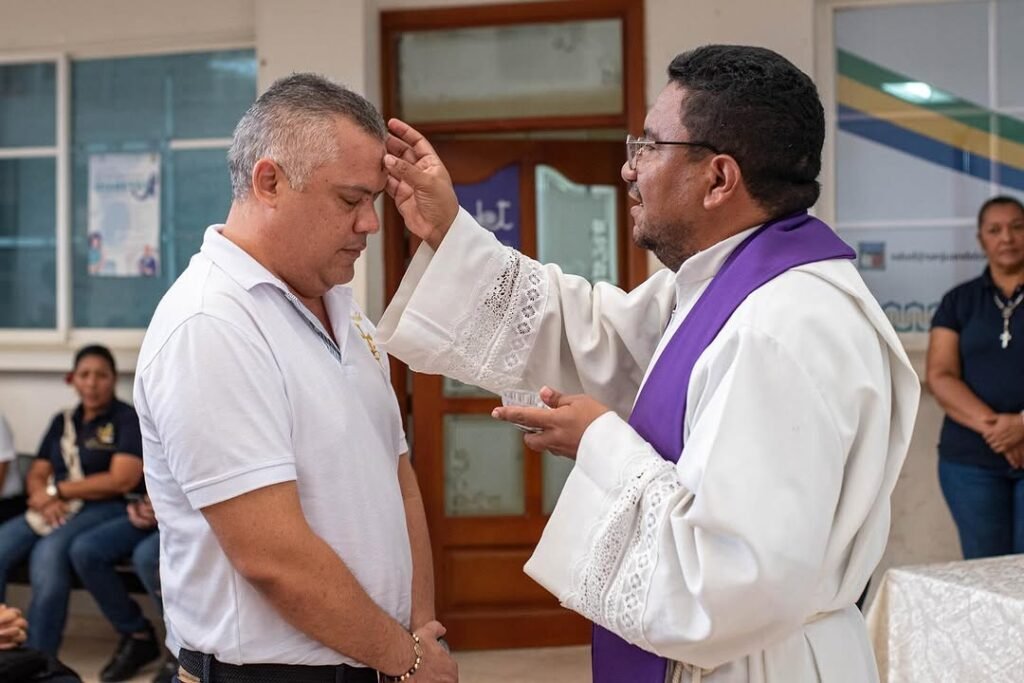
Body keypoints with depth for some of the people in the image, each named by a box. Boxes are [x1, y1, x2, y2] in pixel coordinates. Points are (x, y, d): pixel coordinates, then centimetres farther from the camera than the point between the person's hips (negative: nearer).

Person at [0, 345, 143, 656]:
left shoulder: (127, 419, 2)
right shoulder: (62, 421, 20)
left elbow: (122, 480, -9)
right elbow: (36, 475, 16)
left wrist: (57, 489, -5)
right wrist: (43, 497, -10)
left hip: (103, 509, -6)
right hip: (55, 510, 6)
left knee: (48, 553, -33)